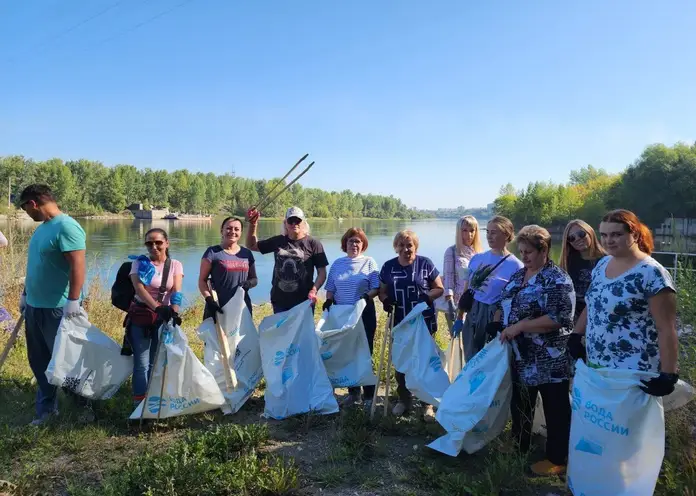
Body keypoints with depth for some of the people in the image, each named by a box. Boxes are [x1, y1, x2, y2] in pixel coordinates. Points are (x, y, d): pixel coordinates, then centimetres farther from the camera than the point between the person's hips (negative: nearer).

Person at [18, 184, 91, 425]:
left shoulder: (66, 227, -18)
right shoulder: (42, 227, 11)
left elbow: (77, 265, -25)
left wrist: (73, 300, -28)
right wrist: (26, 294, 24)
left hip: (58, 308, -9)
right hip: (34, 306, 9)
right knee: (39, 362, 16)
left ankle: (85, 404, 21)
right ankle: (46, 407, 30)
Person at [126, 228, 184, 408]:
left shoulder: (175, 265, 0)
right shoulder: (140, 263, -4)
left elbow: (177, 292, -14)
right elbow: (139, 288, -20)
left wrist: (174, 312, -34)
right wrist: (157, 307, -37)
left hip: (163, 318, 2)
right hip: (140, 317, -1)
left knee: (156, 363, 10)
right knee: (142, 364, -3)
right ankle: (139, 404, 7)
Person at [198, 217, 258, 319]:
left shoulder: (246, 253, 12)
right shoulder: (212, 252, 0)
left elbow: (254, 278, 18)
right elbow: (202, 280, 0)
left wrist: (249, 283, -5)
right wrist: (209, 299, -15)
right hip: (218, 308, -4)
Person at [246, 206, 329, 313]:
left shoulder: (313, 243, -4)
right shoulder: (278, 241, 7)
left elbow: (322, 272, -4)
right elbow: (251, 246, 17)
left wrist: (314, 290, -20)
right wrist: (253, 224, 3)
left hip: (303, 302, -3)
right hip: (279, 301, 3)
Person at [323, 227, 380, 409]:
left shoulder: (369, 262, 0)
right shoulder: (337, 264, 9)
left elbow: (376, 288, -5)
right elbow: (330, 288, 13)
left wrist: (367, 296, -24)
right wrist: (328, 301, -5)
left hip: (364, 314, -3)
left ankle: (368, 395, 13)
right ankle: (353, 392, 25)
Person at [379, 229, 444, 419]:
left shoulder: (425, 264, -5)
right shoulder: (388, 266, 2)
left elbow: (439, 288, 0)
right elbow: (382, 291, 10)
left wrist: (427, 296, -21)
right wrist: (386, 300, -13)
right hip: (399, 323, 3)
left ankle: (428, 403, 20)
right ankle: (403, 400, 30)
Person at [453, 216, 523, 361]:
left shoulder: (515, 266, -10)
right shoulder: (477, 258, 4)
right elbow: (467, 291, 9)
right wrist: (459, 319, 10)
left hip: (496, 319, -4)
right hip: (472, 316, 5)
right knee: (471, 361, 14)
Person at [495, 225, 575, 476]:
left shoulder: (558, 280, -15)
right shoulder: (518, 275, 9)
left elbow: (559, 318, -24)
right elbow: (504, 303, 18)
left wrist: (519, 326, -25)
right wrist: (496, 323, -2)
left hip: (550, 360, -7)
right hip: (520, 357, 8)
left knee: (555, 409, 8)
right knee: (520, 403, 20)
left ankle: (557, 459, 24)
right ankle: (519, 447, 38)